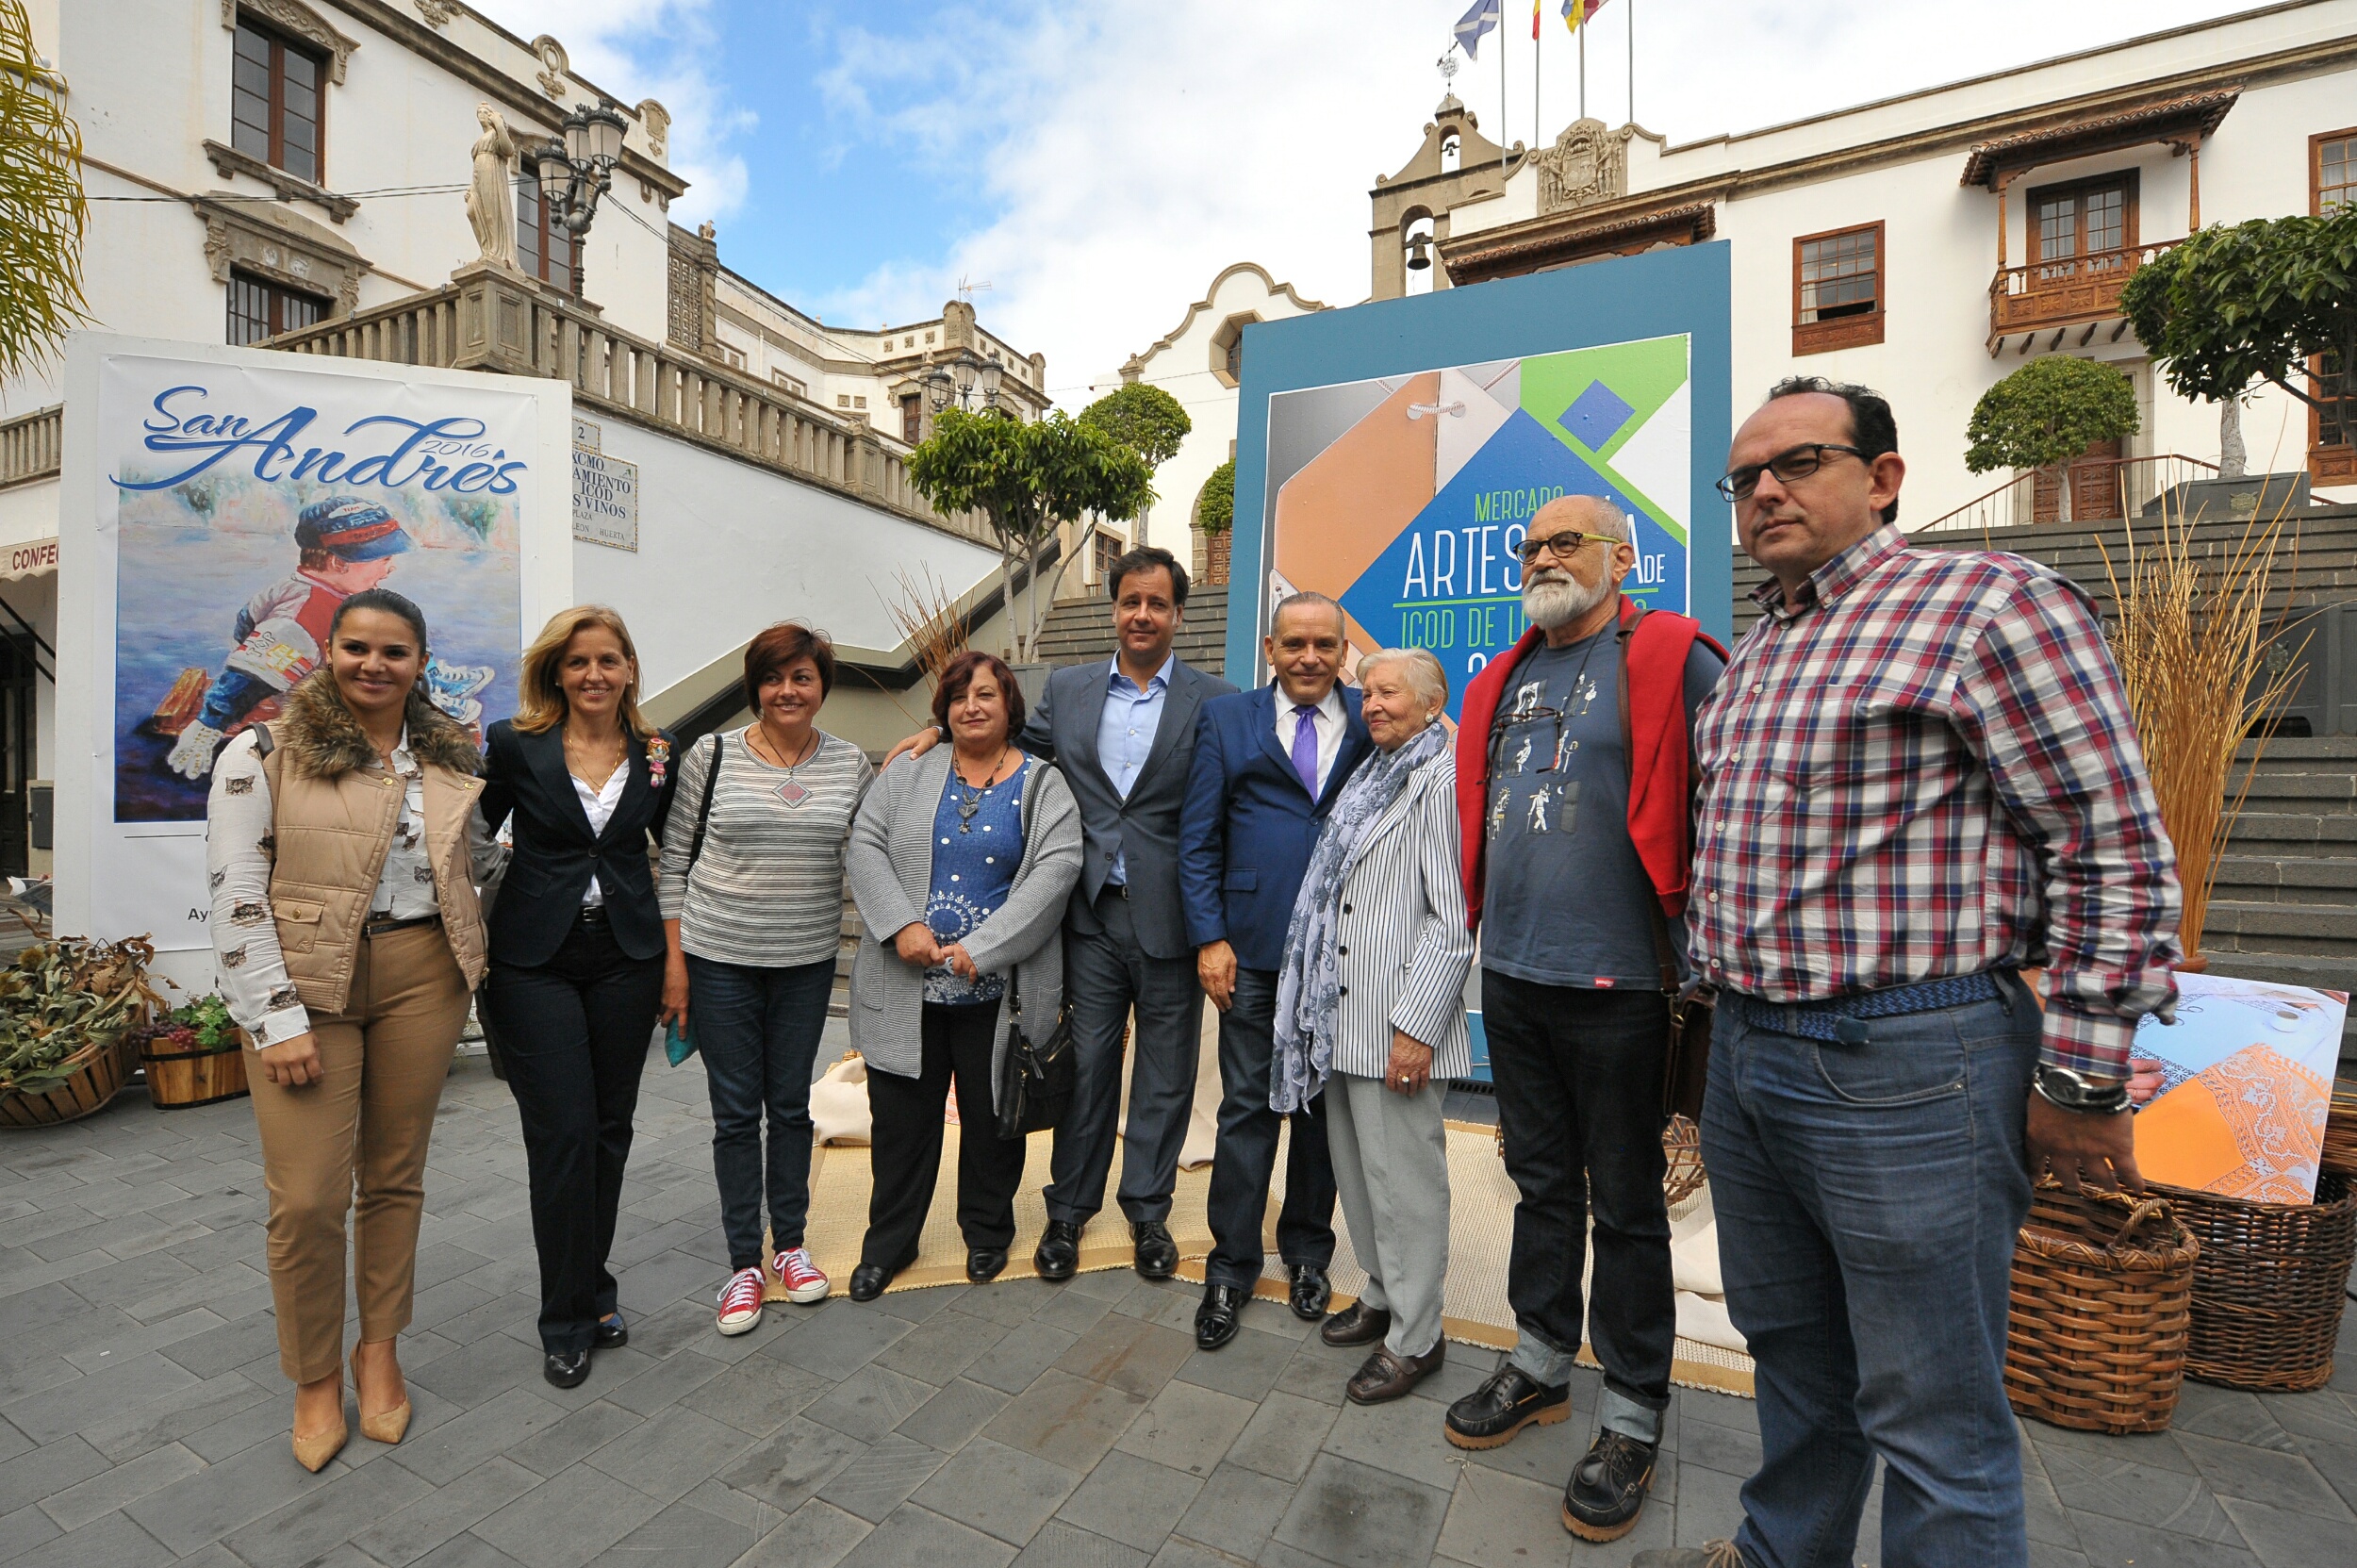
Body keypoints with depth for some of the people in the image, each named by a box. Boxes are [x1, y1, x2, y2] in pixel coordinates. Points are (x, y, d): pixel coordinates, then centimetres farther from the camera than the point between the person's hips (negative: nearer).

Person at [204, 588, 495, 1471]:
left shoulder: (450, 759, 8)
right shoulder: (264, 754, -4)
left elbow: (484, 859, 21)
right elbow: (236, 898, -8)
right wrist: (278, 1018, -12)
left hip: (422, 977, 3)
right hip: (305, 985, -3)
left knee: (396, 1177, 12)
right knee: (307, 1198, -2)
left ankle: (379, 1352, 31)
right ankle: (315, 1379, 22)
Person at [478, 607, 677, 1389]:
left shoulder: (657, 755, 4)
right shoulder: (514, 746, -3)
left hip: (626, 957, 3)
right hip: (535, 961, -2)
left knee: (609, 1131, 11)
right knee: (562, 1135, -1)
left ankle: (588, 1293, 31)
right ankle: (570, 1321, 18)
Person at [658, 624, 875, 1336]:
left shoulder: (851, 764, 1)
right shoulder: (712, 756, -4)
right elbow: (674, 862, -1)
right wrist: (673, 959, -4)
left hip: (807, 962, 2)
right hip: (719, 960, -1)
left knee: (791, 1105, 13)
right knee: (736, 1111, 8)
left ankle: (790, 1245, 32)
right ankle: (744, 1264, 24)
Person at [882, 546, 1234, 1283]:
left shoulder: (1216, 702, -3)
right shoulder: (1068, 689, 7)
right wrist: (944, 729, 6)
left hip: (1171, 918, -1)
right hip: (1093, 916, 2)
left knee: (1165, 1073, 13)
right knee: (1085, 1065, 12)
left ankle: (1148, 1210, 33)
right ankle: (1069, 1210, 32)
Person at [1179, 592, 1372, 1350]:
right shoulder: (1225, 720, 3)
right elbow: (1197, 840, 1)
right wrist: (1210, 937, -6)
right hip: (1254, 947, -1)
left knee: (1324, 1105, 15)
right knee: (1247, 1108, 8)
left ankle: (1307, 1253, 35)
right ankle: (1231, 1268, 25)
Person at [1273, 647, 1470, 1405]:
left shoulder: (1444, 779, -11)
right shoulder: (1372, 775, 16)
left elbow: (1453, 916, -17)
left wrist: (1416, 1026, -19)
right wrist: (1323, 1005, 15)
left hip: (1397, 1025, -9)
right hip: (1343, 1015, 9)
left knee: (1403, 1178, 4)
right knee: (1354, 1165, 19)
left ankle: (1414, 1338, 22)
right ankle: (1383, 1295, 38)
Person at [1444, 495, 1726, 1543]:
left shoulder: (1671, 660, -7)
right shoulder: (1502, 681, 12)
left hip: (1614, 982, -6)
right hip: (1511, 974, 6)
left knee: (1624, 1205, 9)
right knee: (1541, 1181, 20)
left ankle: (1632, 1418, 28)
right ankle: (1540, 1365, 38)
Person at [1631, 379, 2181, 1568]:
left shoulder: (1990, 604, -9)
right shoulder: (1755, 651, 14)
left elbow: (2118, 853, -13)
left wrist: (2080, 1078, -14)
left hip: (1904, 1070, -7)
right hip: (1744, 1055, 8)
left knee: (1933, 1416, 8)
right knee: (1788, 1347, 24)